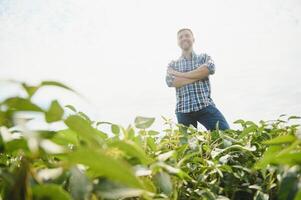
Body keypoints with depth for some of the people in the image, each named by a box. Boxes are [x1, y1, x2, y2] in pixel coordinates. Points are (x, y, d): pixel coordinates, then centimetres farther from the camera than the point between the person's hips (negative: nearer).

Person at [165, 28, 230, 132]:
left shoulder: (204, 57, 16)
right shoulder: (172, 64, 15)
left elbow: (210, 69, -8)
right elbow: (171, 82, -6)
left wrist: (180, 74, -5)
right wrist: (199, 75, -8)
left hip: (205, 105, 0)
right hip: (183, 109, 1)